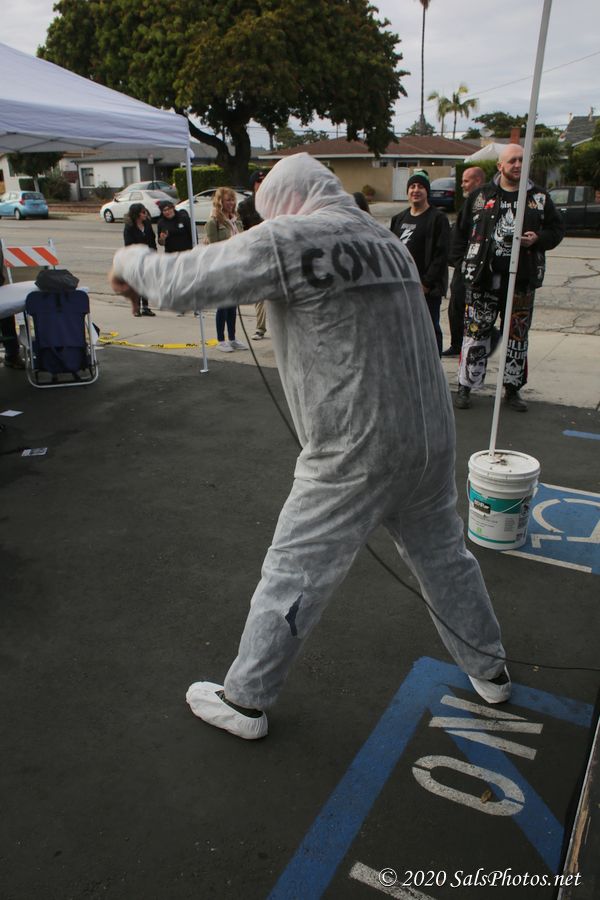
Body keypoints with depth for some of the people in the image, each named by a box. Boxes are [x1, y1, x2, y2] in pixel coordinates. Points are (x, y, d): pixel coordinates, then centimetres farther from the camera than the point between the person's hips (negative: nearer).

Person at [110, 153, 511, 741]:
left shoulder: (288, 241, -12)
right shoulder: (386, 240, 11)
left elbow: (180, 284, -12)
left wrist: (131, 261, 9)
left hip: (354, 454, -7)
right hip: (431, 438, 7)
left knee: (292, 575, 8)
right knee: (444, 554, 24)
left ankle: (245, 702, 26)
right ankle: (489, 670, 43)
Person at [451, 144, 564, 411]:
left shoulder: (539, 198, 9)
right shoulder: (480, 196, 7)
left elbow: (557, 229, 13)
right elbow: (462, 230, 10)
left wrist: (538, 239, -8)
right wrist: (459, 260, 0)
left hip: (521, 279, 2)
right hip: (483, 279, -2)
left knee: (517, 335, 8)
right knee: (475, 332, -1)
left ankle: (512, 388, 20)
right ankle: (466, 386, 10)